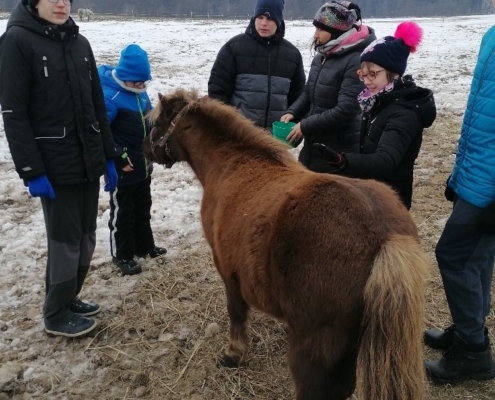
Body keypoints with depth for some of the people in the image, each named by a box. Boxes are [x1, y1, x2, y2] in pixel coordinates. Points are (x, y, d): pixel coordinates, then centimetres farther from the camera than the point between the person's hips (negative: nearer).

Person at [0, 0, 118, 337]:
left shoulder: (79, 42, 9)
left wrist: (109, 157, 10)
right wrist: (32, 172, -17)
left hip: (89, 160, 6)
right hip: (55, 165, -6)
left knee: (86, 236, 14)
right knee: (65, 238, 2)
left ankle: (69, 297, 33)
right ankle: (57, 314, 20)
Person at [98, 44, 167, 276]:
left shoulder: (139, 91, 2)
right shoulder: (109, 96, -22)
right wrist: (119, 157, -22)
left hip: (144, 165, 8)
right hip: (122, 169, -8)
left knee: (143, 208, 21)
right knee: (122, 212, 7)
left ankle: (144, 246, 37)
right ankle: (122, 255, 21)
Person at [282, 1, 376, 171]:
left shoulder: (357, 61, -18)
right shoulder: (321, 56, 9)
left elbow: (346, 111, -24)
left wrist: (306, 126, -18)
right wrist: (292, 113, 1)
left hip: (341, 154, -9)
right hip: (313, 148, 9)